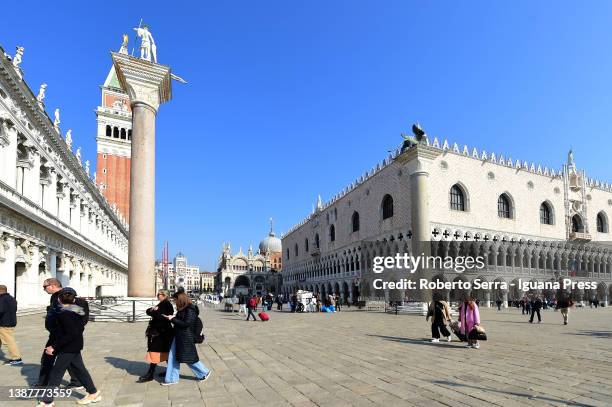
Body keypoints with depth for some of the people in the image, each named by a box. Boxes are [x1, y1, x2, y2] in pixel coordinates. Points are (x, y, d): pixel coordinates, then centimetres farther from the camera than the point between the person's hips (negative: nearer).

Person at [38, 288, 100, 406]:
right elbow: (81, 328, 15)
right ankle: (94, 393, 24)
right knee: (79, 369, 17)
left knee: (55, 374, 2)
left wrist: (54, 346, -23)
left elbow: (70, 334, -26)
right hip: (76, 346, 9)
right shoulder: (77, 312, 5)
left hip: (67, 349, -9)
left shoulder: (64, 314, -21)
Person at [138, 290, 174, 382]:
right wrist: (153, 310, -12)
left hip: (161, 332, -10)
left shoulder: (167, 305, -13)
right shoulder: (161, 304, 17)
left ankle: (150, 374, 0)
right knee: (165, 352, 14)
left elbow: (160, 316, -26)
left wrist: (152, 311, -10)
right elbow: (148, 311, 10)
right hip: (157, 331, 10)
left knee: (155, 352, -5)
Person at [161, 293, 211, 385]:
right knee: (173, 357, 10)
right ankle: (172, 379, 21)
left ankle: (204, 372, 21)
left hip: (186, 338, -9)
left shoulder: (190, 310, -18)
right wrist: (172, 318, 3)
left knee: (189, 358, 4)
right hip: (178, 337, 9)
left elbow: (186, 323, -23)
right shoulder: (183, 309, 9)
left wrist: (173, 319, -20)